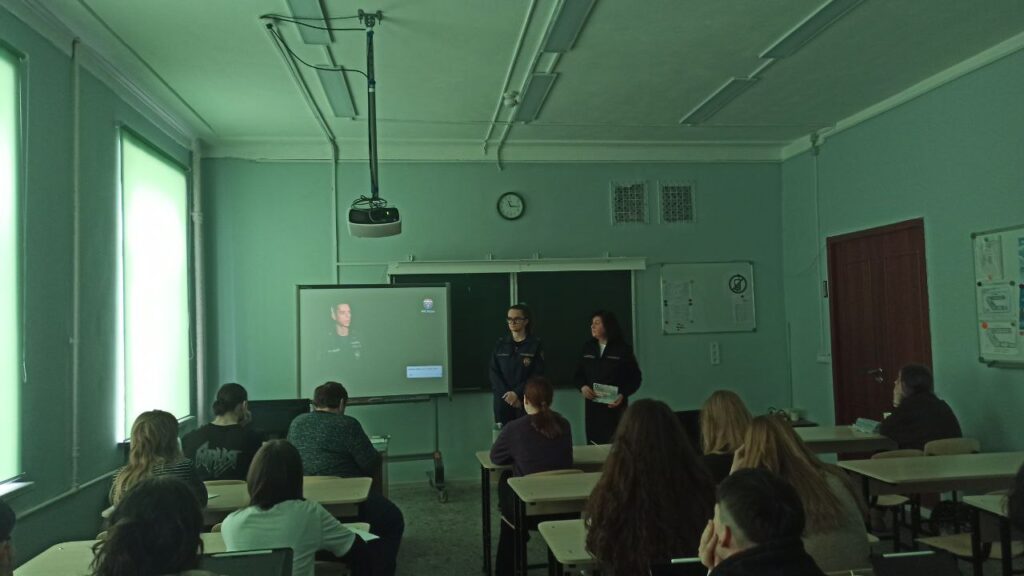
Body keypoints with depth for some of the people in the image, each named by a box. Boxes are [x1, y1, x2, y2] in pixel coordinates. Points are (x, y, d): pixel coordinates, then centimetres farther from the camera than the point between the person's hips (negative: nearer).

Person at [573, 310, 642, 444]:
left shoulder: (623, 349, -3)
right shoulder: (588, 348, 6)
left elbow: (635, 378, -1)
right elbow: (578, 374, 12)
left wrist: (623, 395, -15)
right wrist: (582, 387, -9)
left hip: (614, 405, -3)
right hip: (592, 405, 3)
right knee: (594, 444, 2)